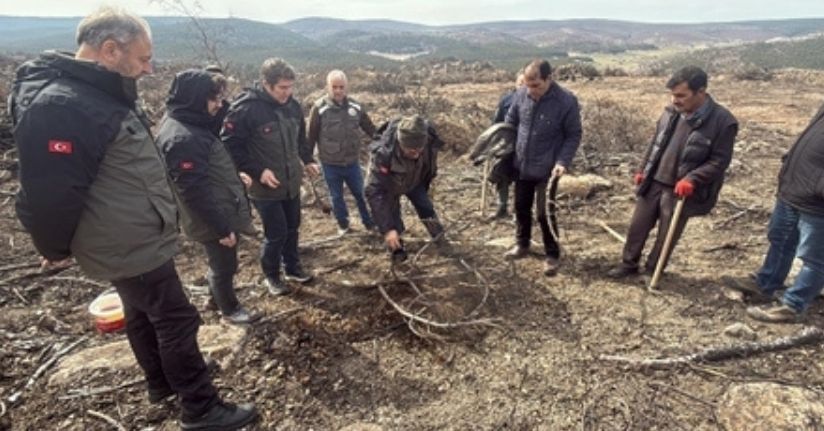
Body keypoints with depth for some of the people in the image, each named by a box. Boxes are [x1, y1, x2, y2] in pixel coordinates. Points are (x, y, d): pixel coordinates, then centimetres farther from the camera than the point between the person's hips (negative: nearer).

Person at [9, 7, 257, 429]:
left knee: (143, 315, 23)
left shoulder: (103, 93, 7)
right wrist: (55, 249, -5)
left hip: (138, 240, 10)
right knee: (177, 321, 1)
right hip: (130, 248, -10)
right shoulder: (59, 107, -26)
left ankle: (162, 384, 43)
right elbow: (50, 193, -23)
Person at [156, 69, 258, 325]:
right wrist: (222, 228, -24)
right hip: (215, 221, -9)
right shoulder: (182, 138, -26)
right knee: (225, 266, 11)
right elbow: (195, 191, -28)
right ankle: (230, 309, 31)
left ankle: (218, 297, 46)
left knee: (221, 265, 25)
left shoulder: (191, 126, 7)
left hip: (223, 214, 9)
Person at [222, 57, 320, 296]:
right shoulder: (245, 108, -20)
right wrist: (258, 171, -22)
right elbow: (230, 145, -16)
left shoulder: (293, 105, 1)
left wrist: (307, 160, 4)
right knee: (276, 234, 2)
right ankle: (272, 276, 25)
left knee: (292, 228, 18)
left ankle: (293, 267, 38)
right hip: (265, 187, -6)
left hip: (292, 183, 6)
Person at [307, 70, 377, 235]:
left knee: (361, 194, 14)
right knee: (336, 197, 15)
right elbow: (311, 136, -6)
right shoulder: (319, 108, -13)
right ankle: (343, 225, 35)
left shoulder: (355, 106, -4)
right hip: (330, 164, -2)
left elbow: (370, 129, 6)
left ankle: (370, 223, 32)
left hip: (352, 162, 2)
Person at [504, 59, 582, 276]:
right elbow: (510, 123, 8)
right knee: (521, 208, 16)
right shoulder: (521, 95, -6)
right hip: (521, 166, 5)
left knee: (545, 213, 0)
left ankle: (552, 255, 19)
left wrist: (562, 161, -21)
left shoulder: (566, 102, -17)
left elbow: (573, 136, -9)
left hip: (547, 169, -4)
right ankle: (522, 245, 37)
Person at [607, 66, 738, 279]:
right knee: (637, 226, 13)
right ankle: (629, 263, 32)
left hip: (680, 190, -4)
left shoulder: (723, 122, -15)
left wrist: (691, 180, -24)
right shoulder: (671, 112, 0)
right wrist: (642, 170, 10)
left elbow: (720, 161, -13)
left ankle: (652, 271, 29)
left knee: (667, 235, 10)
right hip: (653, 182, 5)